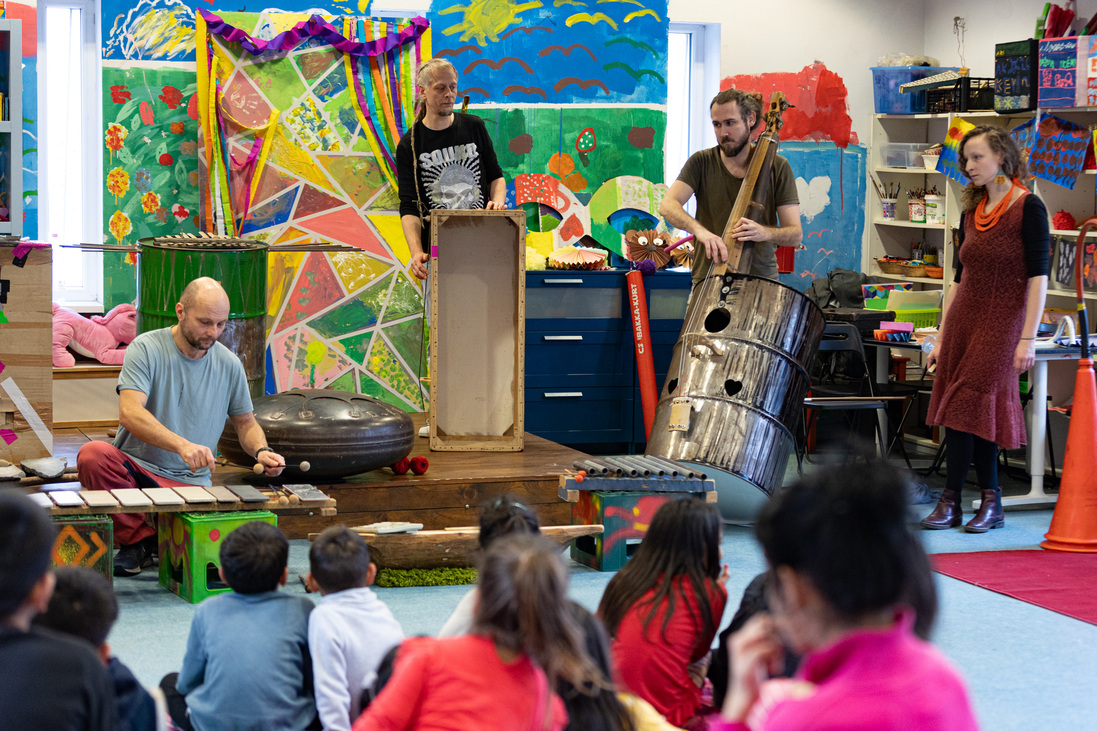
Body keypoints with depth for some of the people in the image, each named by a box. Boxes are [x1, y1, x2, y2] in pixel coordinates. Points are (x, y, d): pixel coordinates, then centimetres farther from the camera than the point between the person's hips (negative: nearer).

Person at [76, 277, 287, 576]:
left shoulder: (229, 365, 7)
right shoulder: (146, 349, -8)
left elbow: (245, 422, 20)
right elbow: (129, 413, -22)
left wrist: (261, 450, -4)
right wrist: (182, 445, -37)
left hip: (189, 483, 2)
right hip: (135, 468, -2)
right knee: (92, 455, -35)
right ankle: (140, 539, -12)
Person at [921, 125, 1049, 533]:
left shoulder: (1028, 208, -6)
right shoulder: (971, 212, 13)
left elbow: (1038, 276, -10)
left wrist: (1028, 337, -16)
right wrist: (941, 337, 13)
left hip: (1001, 323, -6)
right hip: (963, 319, 7)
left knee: (969, 406, -11)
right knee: (959, 411, 2)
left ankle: (951, 501, -6)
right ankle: (990, 502, 8)